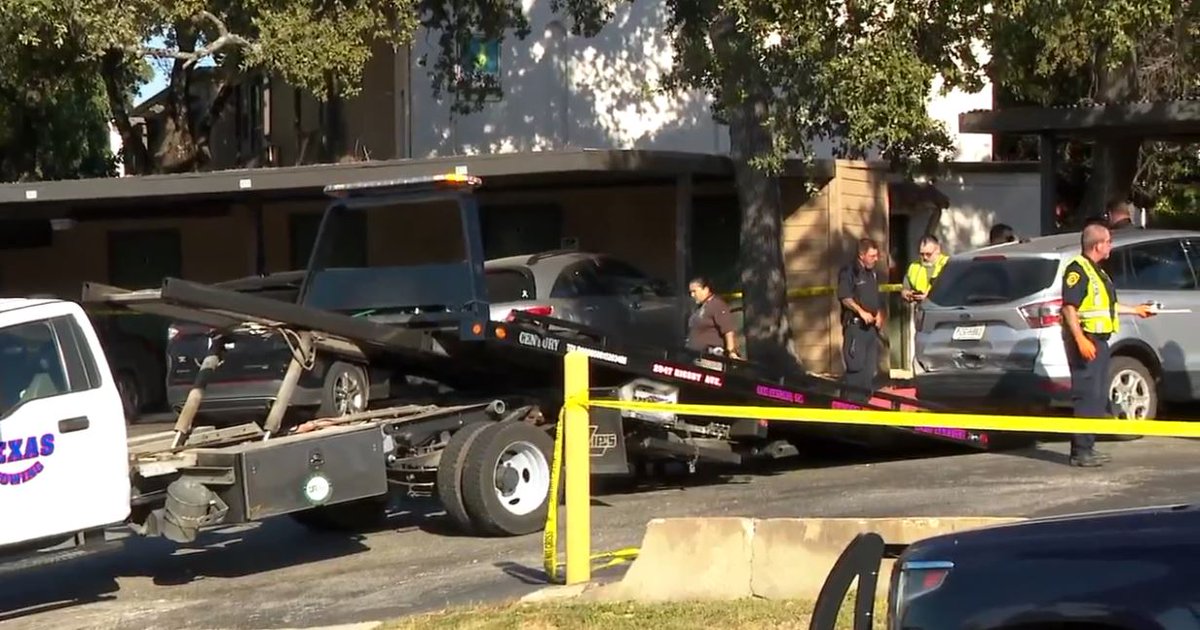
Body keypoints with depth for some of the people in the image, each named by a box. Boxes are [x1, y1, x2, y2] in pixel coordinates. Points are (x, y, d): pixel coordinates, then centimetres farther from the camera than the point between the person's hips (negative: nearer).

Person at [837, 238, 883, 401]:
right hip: (855, 325, -8)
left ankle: (866, 399, 15)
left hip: (871, 325, 8)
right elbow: (845, 297, -16)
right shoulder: (848, 271, -8)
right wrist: (861, 312, -23)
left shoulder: (873, 273, 18)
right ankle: (852, 401, -9)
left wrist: (879, 315, 10)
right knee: (856, 366, -12)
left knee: (871, 368, 9)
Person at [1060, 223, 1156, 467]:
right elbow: (1069, 307, -21)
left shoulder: (1096, 271, 20)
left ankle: (1087, 448, 19)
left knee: (1098, 396, 13)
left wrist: (1135, 310, 38)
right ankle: (1080, 451, -10)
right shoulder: (1077, 270, -13)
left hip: (1099, 340, 11)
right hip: (1085, 340, -11)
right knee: (1086, 395, -11)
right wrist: (1080, 340, -27)